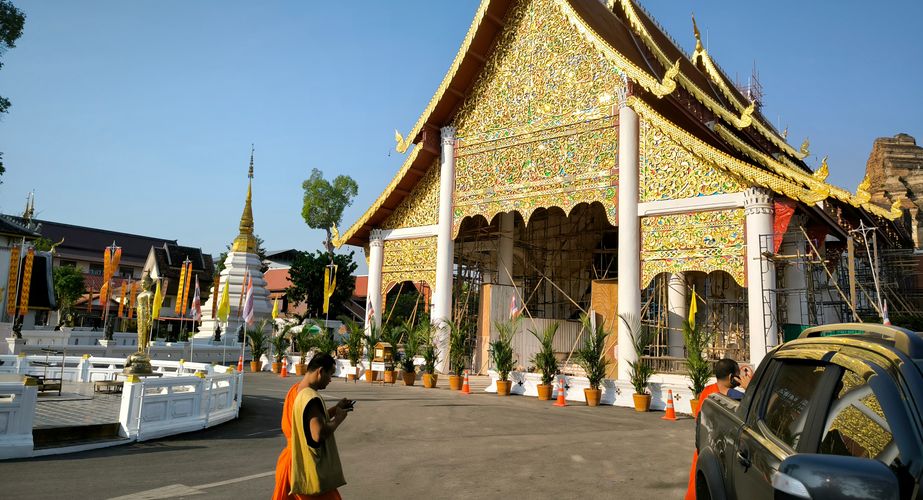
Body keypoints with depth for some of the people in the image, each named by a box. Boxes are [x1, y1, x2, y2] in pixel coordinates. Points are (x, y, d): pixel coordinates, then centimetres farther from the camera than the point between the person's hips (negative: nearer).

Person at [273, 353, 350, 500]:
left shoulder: (295, 390, 6)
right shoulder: (312, 398, -24)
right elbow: (319, 434, -31)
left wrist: (335, 409, 7)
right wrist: (338, 418, -17)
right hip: (308, 469, -9)